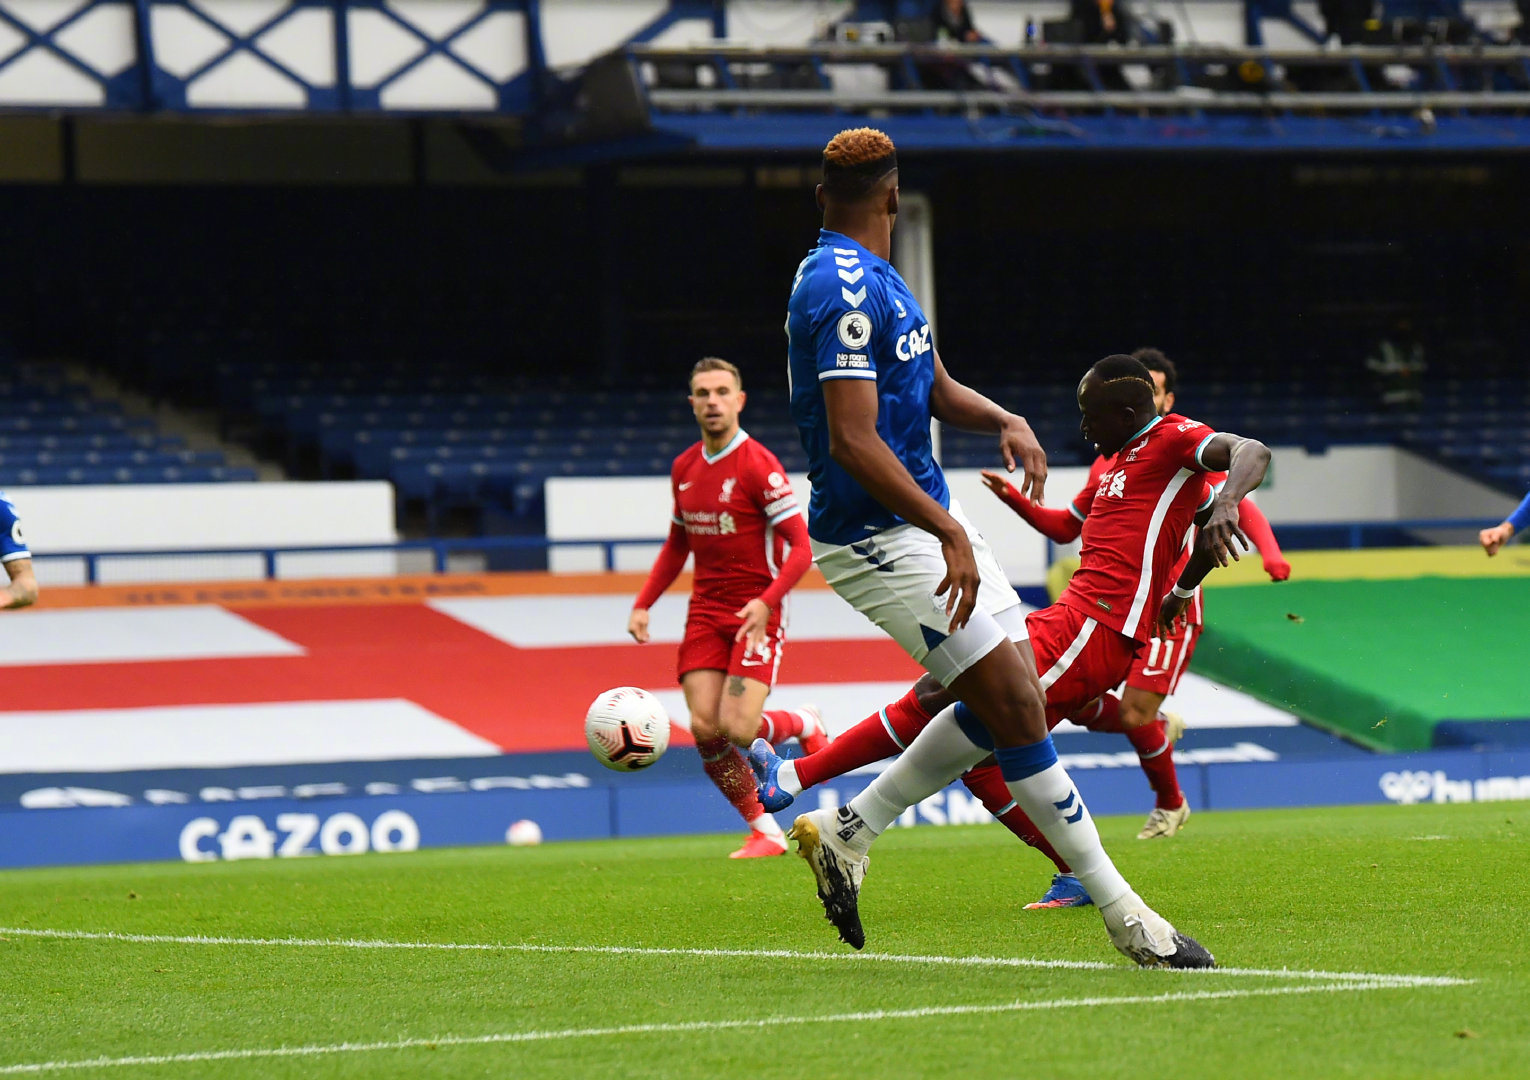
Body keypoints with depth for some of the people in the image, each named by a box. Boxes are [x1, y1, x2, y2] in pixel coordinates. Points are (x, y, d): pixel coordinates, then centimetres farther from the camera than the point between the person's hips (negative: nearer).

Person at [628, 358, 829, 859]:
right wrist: (643, 604, 12)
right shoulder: (684, 469, 9)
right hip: (706, 611, 6)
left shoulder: (759, 466, -12)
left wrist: (766, 602, -27)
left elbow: (800, 548, -14)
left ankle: (805, 723, 17)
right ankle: (765, 831, 6)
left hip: (756, 611, -6)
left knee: (737, 726, -18)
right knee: (705, 728, -8)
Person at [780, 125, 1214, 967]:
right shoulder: (847, 291, -19)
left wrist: (1005, 422, 2)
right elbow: (853, 442, -25)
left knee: (1010, 700, 9)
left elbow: (935, 390, 23)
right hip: (879, 539, -10)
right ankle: (1122, 914, -8)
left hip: (926, 518, 10)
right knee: (1014, 706, -11)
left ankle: (846, 832, 20)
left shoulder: (873, 281, 13)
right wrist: (949, 534, -27)